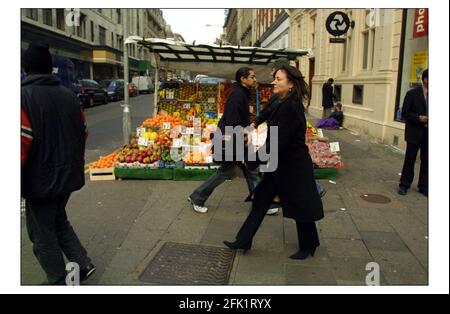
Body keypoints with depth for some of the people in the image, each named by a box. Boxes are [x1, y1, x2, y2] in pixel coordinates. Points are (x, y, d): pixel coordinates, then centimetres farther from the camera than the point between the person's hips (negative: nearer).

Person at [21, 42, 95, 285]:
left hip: (40, 181, -7)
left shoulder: (24, 96, -16)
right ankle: (82, 264, 22)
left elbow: (22, 144, -22)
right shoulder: (69, 96, 5)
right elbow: (82, 133, 11)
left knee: (43, 233, 9)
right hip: (68, 176, 7)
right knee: (58, 221, 25)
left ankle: (59, 282, 19)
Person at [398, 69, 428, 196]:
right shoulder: (412, 94, -4)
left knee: (426, 161, 8)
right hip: (415, 133, -3)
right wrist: (418, 118, -20)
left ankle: (424, 186, 19)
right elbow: (405, 113, -6)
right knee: (409, 160, 5)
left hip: (427, 133, 4)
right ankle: (404, 185, 17)